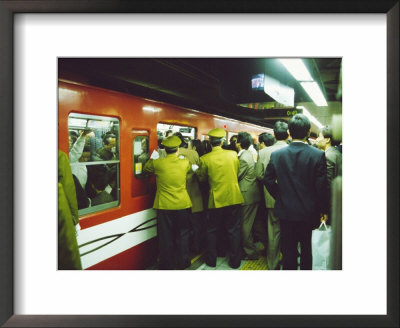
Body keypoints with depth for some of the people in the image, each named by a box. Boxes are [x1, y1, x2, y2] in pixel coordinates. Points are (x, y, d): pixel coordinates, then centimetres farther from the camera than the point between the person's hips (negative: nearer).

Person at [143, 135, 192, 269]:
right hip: (183, 205, 2)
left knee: (166, 237, 10)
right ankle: (183, 262, 27)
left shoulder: (157, 163, -10)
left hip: (164, 206, -1)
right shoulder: (185, 163, -6)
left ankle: (167, 265, 20)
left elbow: (146, 169, 10)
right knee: (182, 235, 16)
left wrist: (152, 158, 24)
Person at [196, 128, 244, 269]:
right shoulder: (233, 154, -4)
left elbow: (202, 179, 2)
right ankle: (235, 261, 20)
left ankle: (211, 260, 24)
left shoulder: (204, 159, -11)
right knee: (233, 230, 12)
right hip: (234, 198, 2)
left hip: (216, 199, -1)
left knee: (212, 231, 15)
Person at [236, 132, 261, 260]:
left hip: (247, 195, -9)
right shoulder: (249, 154, 9)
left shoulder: (243, 159, -20)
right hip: (254, 193, 9)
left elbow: (237, 177, -14)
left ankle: (251, 252, 11)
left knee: (245, 225, 2)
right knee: (252, 223, 19)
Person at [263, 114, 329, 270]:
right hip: (308, 212, -1)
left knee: (288, 249, 13)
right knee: (306, 247, 18)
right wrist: (323, 210, 1)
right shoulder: (318, 155, -14)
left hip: (285, 210, 1)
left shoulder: (276, 154, -8)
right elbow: (322, 187, -12)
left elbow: (268, 180, -2)